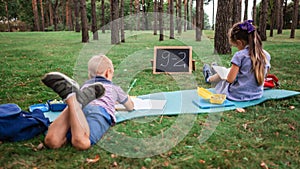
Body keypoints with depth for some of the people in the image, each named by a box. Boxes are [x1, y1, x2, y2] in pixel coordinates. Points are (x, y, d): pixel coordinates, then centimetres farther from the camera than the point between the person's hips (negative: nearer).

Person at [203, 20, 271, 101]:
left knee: (221, 76, 23)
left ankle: (209, 78, 58)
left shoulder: (239, 55, -21)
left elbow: (230, 79, -20)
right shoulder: (266, 55, -4)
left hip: (237, 96, -6)